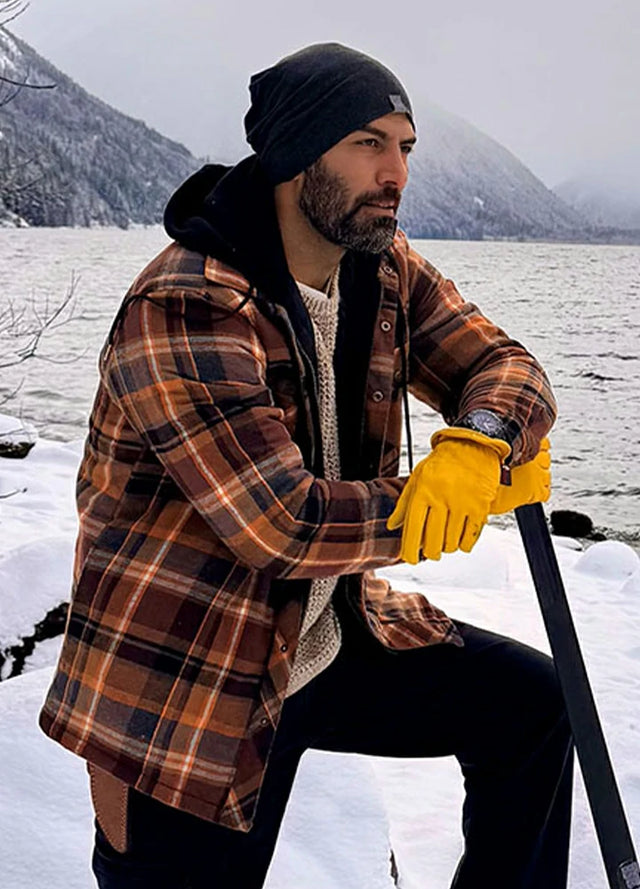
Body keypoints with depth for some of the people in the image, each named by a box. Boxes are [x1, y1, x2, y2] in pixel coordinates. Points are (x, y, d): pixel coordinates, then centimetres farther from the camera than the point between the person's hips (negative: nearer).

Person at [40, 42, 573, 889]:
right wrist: (452, 499, -19)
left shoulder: (388, 271, 0)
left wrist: (477, 443, -26)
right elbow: (284, 524, -31)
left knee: (531, 701, 9)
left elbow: (505, 366, -1)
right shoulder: (184, 311, -26)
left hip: (333, 639, 7)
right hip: (186, 698, -7)